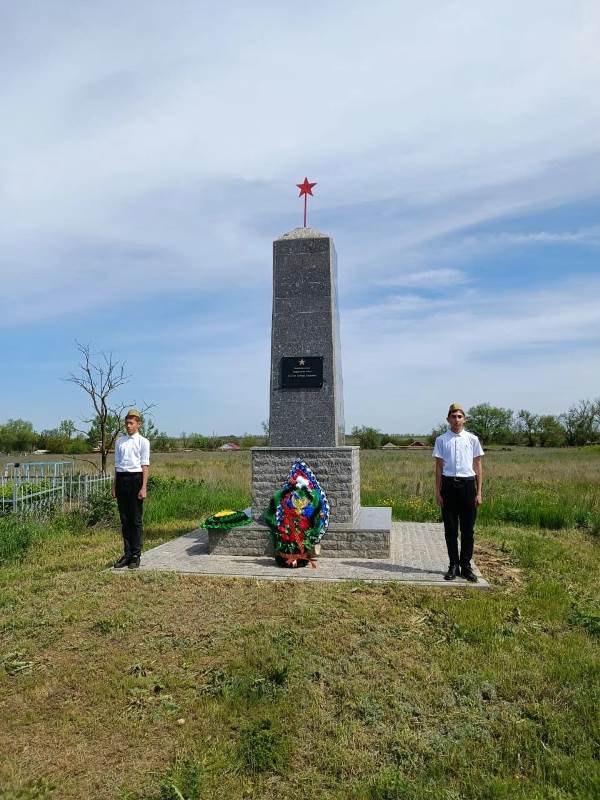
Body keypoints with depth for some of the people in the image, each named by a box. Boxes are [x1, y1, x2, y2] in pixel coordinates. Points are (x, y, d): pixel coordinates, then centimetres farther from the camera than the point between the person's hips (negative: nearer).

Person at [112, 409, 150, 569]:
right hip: (121, 479, 5)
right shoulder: (119, 441, 13)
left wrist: (143, 487, -12)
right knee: (124, 520, 9)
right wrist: (114, 486, 12)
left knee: (136, 520, 1)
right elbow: (117, 464, 16)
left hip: (135, 478, -5)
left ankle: (136, 556, 10)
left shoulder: (143, 442, -1)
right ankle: (127, 554, 18)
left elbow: (145, 466, -5)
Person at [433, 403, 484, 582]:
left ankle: (466, 566, 20)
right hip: (449, 484, 0)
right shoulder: (441, 440, 2)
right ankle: (453, 565, 20)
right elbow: (439, 467, 4)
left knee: (468, 529, 7)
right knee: (450, 528, 7)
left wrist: (479, 492, 2)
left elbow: (478, 467, 6)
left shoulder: (472, 439, 3)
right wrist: (438, 492, 1)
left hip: (468, 484, 0)